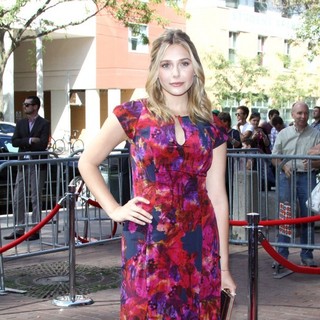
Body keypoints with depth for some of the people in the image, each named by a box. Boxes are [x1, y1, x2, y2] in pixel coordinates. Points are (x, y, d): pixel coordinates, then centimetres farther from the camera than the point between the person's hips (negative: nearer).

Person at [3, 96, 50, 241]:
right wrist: (29, 141, -12)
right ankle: (19, 230, 11)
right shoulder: (20, 123, 13)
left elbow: (42, 144, -14)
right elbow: (14, 142, 2)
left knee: (36, 198, -1)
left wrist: (24, 144, -8)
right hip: (22, 165, 5)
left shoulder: (44, 124, -3)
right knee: (18, 199, 4)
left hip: (37, 165, -5)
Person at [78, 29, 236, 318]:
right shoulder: (133, 115, -1)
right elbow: (88, 163, 7)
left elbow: (218, 196, 7)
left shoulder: (211, 129, 6)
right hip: (148, 244, -2)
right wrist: (114, 210, -4)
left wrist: (224, 266, 7)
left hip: (200, 246, 3)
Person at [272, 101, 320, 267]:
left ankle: (307, 255, 12)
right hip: (287, 177, 1)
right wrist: (283, 166, -8)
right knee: (284, 215, 1)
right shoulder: (283, 134, 10)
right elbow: (274, 157, 11)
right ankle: (282, 254, 9)